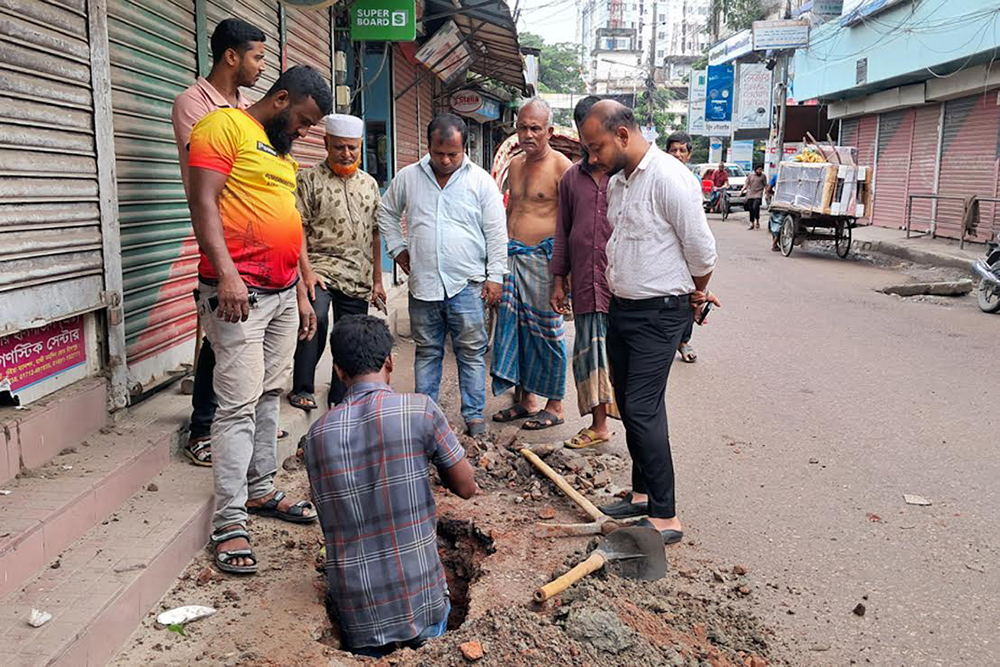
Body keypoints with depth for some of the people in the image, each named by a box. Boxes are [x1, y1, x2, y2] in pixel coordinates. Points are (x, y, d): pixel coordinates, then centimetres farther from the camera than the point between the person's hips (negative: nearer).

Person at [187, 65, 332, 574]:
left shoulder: (281, 151, 22)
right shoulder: (225, 126, -4)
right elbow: (204, 202, -15)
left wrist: (302, 296, 21)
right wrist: (226, 271, -24)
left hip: (283, 293, 9)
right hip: (238, 293, -9)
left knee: (270, 397, 12)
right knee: (239, 404, -10)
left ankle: (260, 491, 24)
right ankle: (229, 523, -6)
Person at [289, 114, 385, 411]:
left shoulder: (369, 183, 14)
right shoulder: (309, 179, 0)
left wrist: (377, 280, 14)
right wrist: (307, 271, -16)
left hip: (358, 278, 5)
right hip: (321, 266, -5)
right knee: (316, 317, -30)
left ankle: (340, 402, 22)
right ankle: (302, 389, -15)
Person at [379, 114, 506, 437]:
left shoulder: (481, 181, 0)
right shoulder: (408, 177, 6)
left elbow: (496, 233, 0)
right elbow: (387, 213, 21)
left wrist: (495, 277, -4)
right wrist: (398, 249, 11)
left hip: (468, 285, -2)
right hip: (423, 284, 2)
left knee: (472, 352, 3)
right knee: (427, 352, 11)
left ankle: (474, 414, 13)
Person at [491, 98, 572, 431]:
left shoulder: (561, 166, -8)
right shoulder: (515, 165, 15)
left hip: (542, 258, -7)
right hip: (511, 255, 7)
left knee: (547, 332, 0)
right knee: (514, 328, 9)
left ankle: (554, 406, 12)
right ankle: (525, 400, 20)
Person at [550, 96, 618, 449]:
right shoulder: (571, 177, 13)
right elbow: (563, 232, 16)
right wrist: (559, 280, 12)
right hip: (585, 282, 4)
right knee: (589, 351, 8)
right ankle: (598, 425, 19)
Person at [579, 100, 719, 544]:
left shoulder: (669, 177, -18)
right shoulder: (616, 181, 10)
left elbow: (701, 249, -15)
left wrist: (695, 295, 4)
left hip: (659, 313, -9)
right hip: (622, 308, 9)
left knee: (643, 410, -10)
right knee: (629, 405, 14)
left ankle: (665, 517, -1)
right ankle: (643, 494, 28)